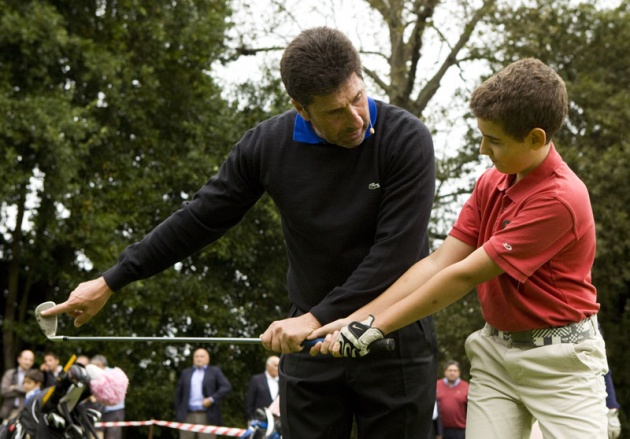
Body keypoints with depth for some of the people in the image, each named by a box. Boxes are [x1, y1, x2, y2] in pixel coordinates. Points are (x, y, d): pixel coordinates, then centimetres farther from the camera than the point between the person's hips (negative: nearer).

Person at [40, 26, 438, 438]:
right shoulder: (268, 145, -6)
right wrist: (110, 282, 6)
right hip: (310, 338, 2)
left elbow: (397, 250, -20)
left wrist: (317, 318, -23)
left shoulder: (406, 138, -15)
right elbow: (201, 219, 3)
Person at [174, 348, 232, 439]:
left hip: (208, 417, -3)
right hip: (188, 416, 3)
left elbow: (226, 387, -2)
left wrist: (211, 399, -13)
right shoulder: (186, 373, 17)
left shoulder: (214, 371, 9)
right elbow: (178, 394, 16)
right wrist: (178, 414, 7)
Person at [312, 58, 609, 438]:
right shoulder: (490, 184, 3)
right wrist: (355, 319, -11)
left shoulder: (561, 198, -21)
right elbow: (437, 263, -2)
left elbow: (464, 276, -21)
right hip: (496, 351, 6)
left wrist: (376, 326, -17)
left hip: (560, 360, -6)